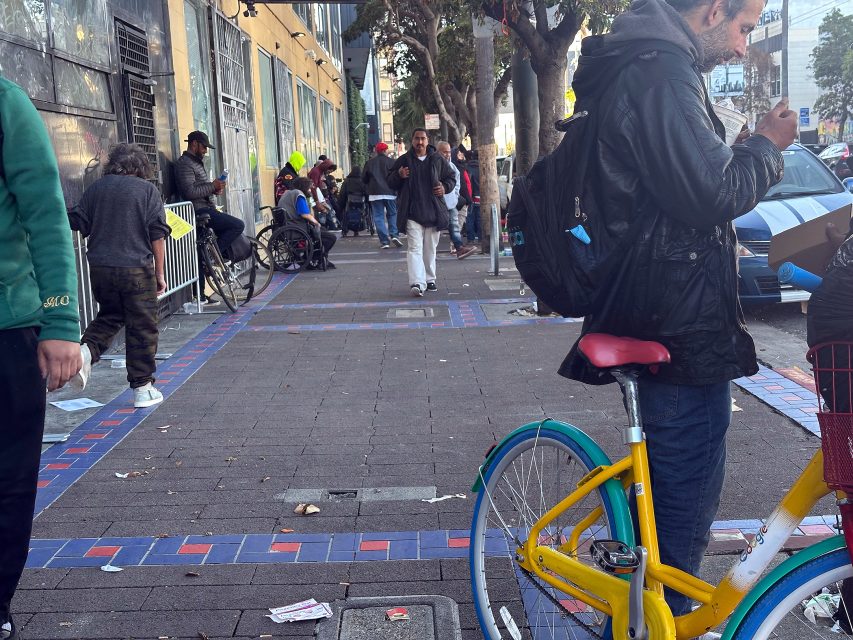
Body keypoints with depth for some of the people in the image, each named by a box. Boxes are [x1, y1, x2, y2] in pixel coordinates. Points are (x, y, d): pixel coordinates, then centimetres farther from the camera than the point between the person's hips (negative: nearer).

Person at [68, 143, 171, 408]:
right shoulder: (147, 190, -2)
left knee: (109, 316, 24)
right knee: (142, 327, 5)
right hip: (136, 269, -4)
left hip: (100, 268, 4)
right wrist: (160, 273, -2)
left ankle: (86, 351, -3)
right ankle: (143, 389, 10)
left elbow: (76, 223, 7)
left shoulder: (96, 188, 6)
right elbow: (157, 235, -6)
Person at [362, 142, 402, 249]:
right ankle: (393, 235, -4)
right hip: (389, 193, -1)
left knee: (378, 217, 3)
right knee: (392, 214, 13)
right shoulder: (391, 162, -3)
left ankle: (384, 241, -4)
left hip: (375, 193, 1)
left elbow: (364, 179, 7)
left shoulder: (369, 163, 4)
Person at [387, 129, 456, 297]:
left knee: (430, 248, 13)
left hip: (433, 211, 3)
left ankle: (429, 279, 26)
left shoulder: (437, 160, 7)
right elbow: (390, 181, 8)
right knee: (415, 247, -12)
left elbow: (451, 177, 17)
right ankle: (417, 283, -21)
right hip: (412, 212, -2)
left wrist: (445, 187, -3)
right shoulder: (403, 160, 3)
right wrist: (398, 176, -13)